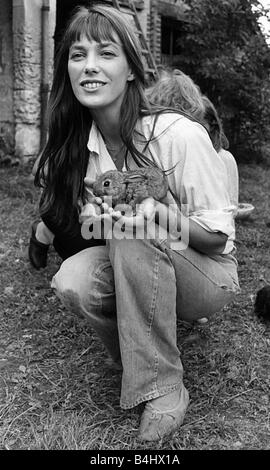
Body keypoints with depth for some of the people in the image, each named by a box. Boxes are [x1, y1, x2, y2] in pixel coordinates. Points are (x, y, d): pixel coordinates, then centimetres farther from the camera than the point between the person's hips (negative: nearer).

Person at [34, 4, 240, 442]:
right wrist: (98, 218, -13)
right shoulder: (79, 147, -5)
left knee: (131, 235, -33)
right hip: (137, 272, 4)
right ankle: (141, 355, 1)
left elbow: (219, 237, -17)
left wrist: (169, 219, -34)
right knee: (72, 280, -26)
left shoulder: (180, 135, -22)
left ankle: (164, 388, -19)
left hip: (209, 276, -4)